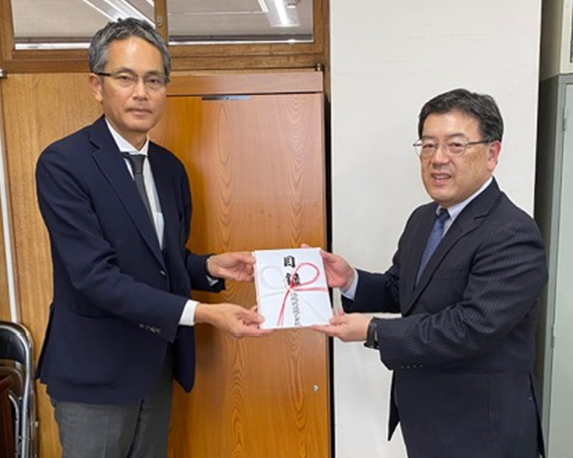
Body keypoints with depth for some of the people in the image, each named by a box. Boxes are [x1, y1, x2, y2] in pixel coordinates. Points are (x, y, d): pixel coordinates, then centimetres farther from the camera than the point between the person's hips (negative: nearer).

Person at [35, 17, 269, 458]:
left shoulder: (171, 168, 4)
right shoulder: (62, 163, -16)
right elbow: (94, 274, -24)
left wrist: (209, 266, -8)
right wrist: (199, 313, -28)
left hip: (157, 364, 6)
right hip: (96, 372, -6)